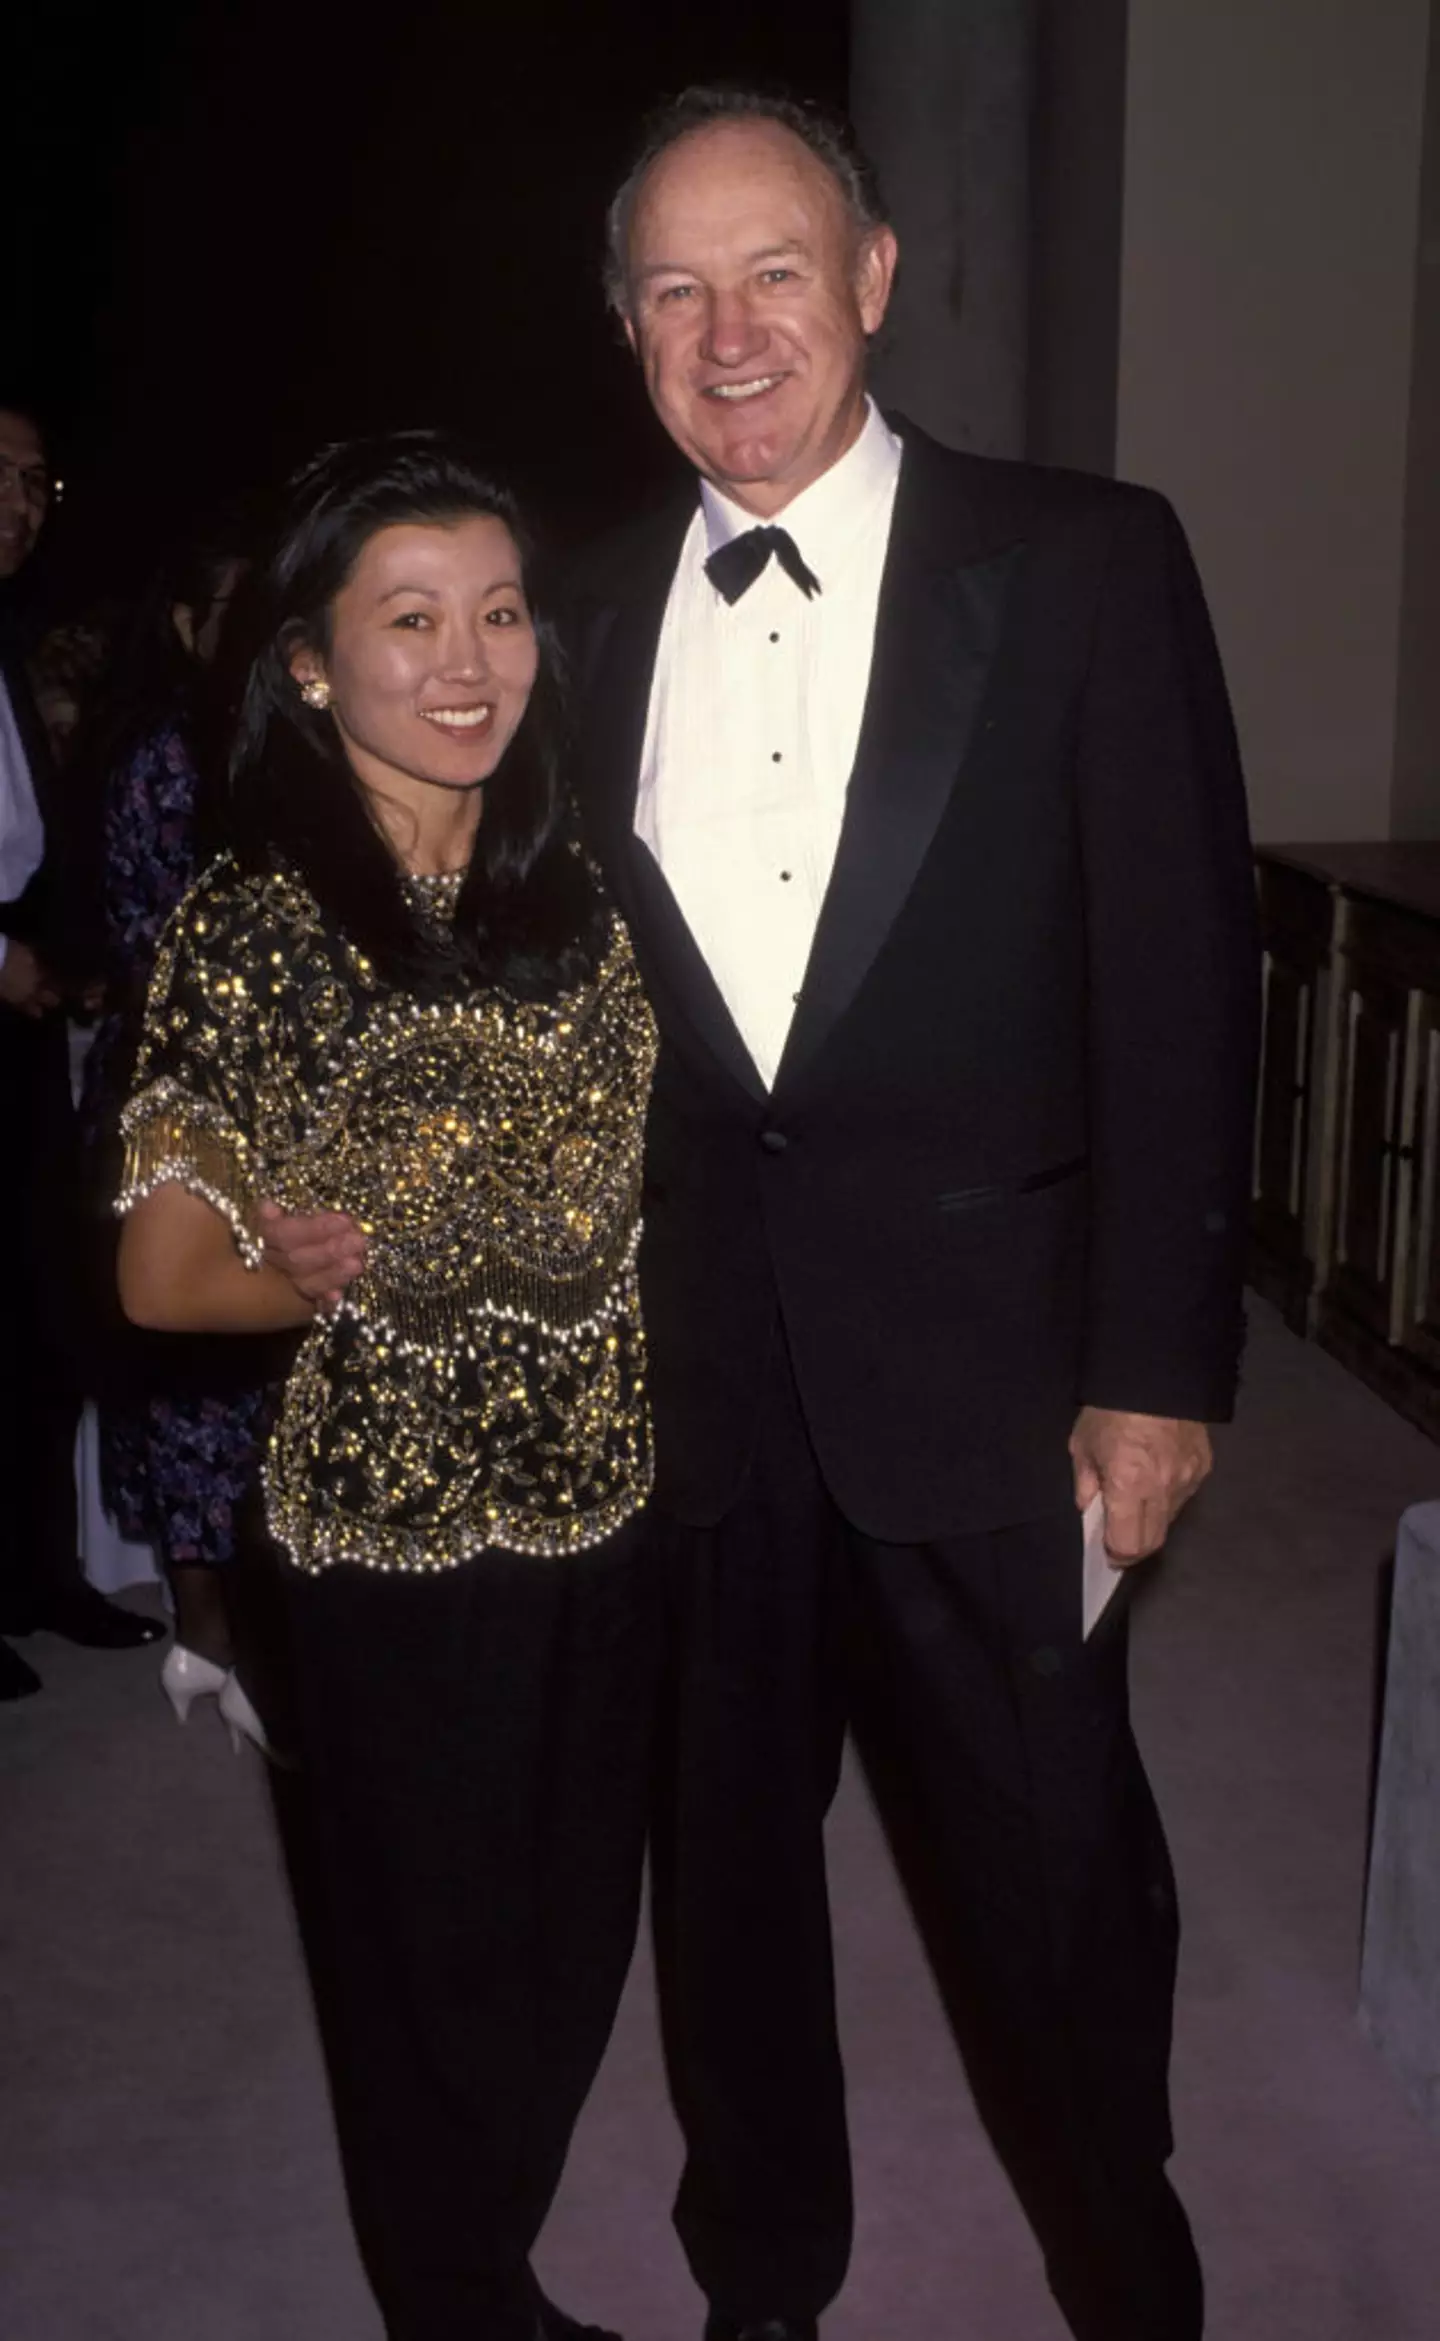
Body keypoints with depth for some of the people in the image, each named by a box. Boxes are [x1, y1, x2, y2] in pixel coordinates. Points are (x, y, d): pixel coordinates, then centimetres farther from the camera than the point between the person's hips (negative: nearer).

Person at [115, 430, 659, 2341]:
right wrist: (404, 1280, -4)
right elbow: (168, 1276, -12)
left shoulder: (579, 894, 1)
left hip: (609, 1504, 5)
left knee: (577, 1939, 20)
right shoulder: (254, 929, -15)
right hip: (401, 1520, -5)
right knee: (441, 1961, 15)